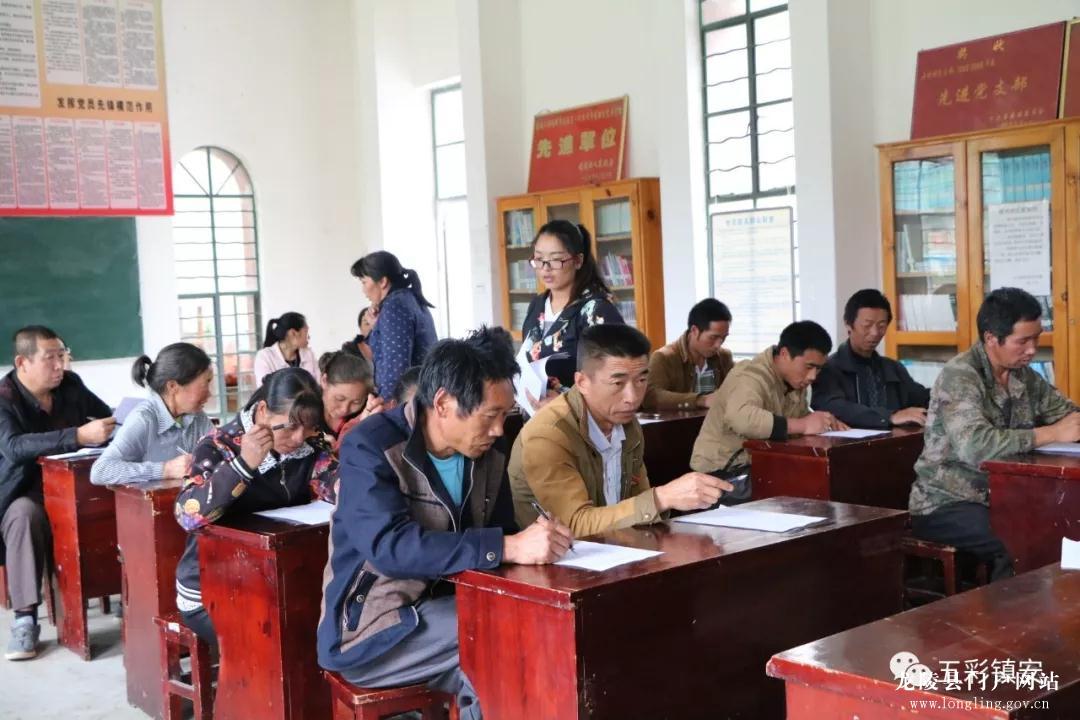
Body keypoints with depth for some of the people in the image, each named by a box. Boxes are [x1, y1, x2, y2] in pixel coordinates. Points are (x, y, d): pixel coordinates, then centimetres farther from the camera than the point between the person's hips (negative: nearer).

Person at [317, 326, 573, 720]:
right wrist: (508, 547, -38)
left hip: (445, 607, 6)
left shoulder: (488, 452, 1)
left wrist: (535, 540, -19)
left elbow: (499, 531, 5)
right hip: (372, 629, -6)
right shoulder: (371, 448, -19)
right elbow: (390, 546, -32)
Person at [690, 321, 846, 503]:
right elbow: (741, 418, -41)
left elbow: (800, 414, 20)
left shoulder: (795, 379, 5)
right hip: (723, 471, -8)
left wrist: (823, 422, -3)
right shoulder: (751, 376, -21)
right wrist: (802, 425, -35)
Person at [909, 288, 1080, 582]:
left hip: (997, 498, 7)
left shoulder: (1024, 376, 6)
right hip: (944, 505, -7)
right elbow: (975, 445, -32)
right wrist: (1052, 433, -27)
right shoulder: (960, 376, -18)